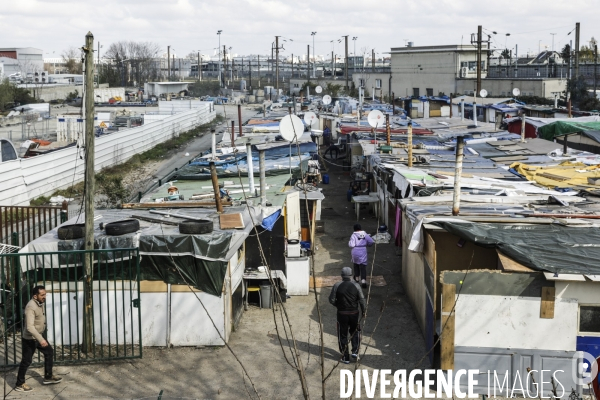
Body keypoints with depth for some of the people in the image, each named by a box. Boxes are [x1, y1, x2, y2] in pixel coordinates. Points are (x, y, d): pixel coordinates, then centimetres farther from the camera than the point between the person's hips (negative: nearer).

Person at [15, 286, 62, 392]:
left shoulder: (40, 303, 2)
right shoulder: (31, 307, -28)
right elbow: (30, 327, -34)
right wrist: (40, 339, -37)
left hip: (39, 336, 9)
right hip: (29, 338, -9)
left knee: (49, 352, 14)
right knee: (26, 361, 1)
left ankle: (48, 377, 25)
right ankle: (19, 385, 14)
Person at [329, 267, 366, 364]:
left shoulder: (337, 286, -10)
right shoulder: (356, 286, -8)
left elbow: (331, 300, -7)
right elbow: (362, 300, -5)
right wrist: (363, 311, 10)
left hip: (341, 313, -1)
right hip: (354, 313, 1)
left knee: (342, 335, 10)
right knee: (355, 332, 24)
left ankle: (345, 357, 15)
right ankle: (355, 351, 14)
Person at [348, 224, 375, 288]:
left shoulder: (354, 235, -10)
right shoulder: (365, 234, -3)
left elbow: (351, 245, -16)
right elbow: (371, 242, -3)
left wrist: (349, 243, 5)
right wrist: (366, 245, 16)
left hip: (355, 252, 0)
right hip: (363, 252, 0)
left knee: (356, 264, 23)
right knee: (363, 266, -2)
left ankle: (356, 277, 38)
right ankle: (363, 280, -16)